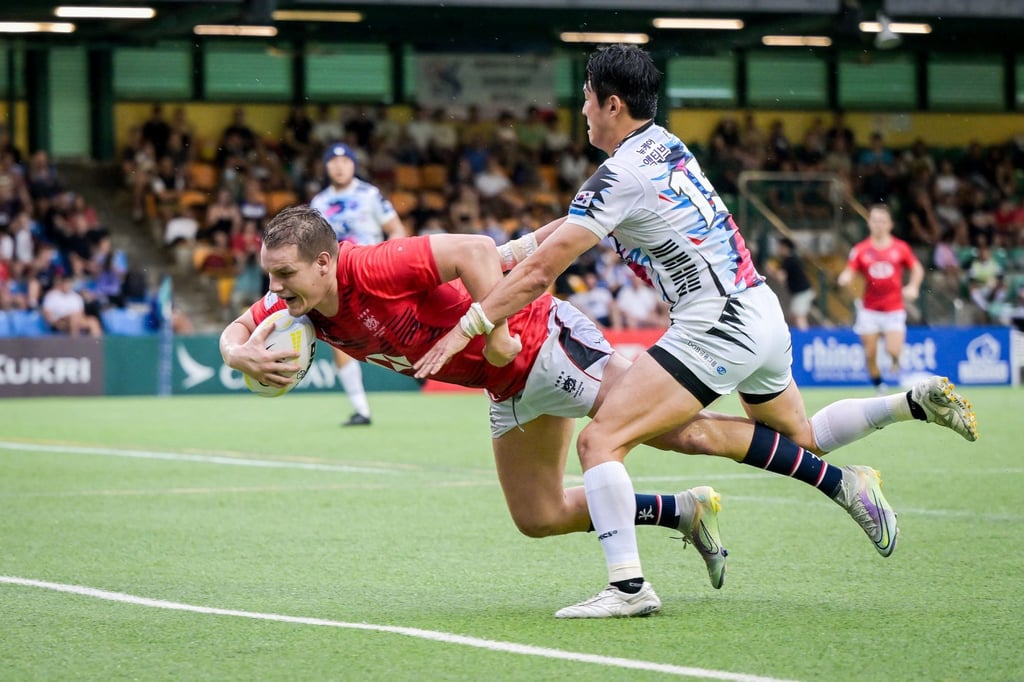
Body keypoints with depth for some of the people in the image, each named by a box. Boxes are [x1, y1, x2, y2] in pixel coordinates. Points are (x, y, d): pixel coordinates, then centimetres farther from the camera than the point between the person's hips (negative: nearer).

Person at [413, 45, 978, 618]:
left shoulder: (622, 174, -14)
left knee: (600, 440, -14)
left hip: (716, 330, -10)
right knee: (801, 438, 31)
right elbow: (583, 218, 25)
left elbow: (540, 273, -16)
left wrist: (467, 328, -11)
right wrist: (515, 247, 17)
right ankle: (920, 401, 23)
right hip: (764, 314, 10)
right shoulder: (665, 146, 12)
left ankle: (628, 587, -21)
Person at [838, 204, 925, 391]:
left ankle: (895, 362, 21)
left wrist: (913, 286, -5)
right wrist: (845, 279, -23)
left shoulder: (900, 247, 2)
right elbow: (849, 275, 1)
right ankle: (879, 388, 17)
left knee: (893, 351, -14)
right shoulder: (860, 249, 2)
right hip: (869, 311, 1)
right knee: (870, 354, -1)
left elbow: (917, 269, 13)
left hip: (894, 310, -1)